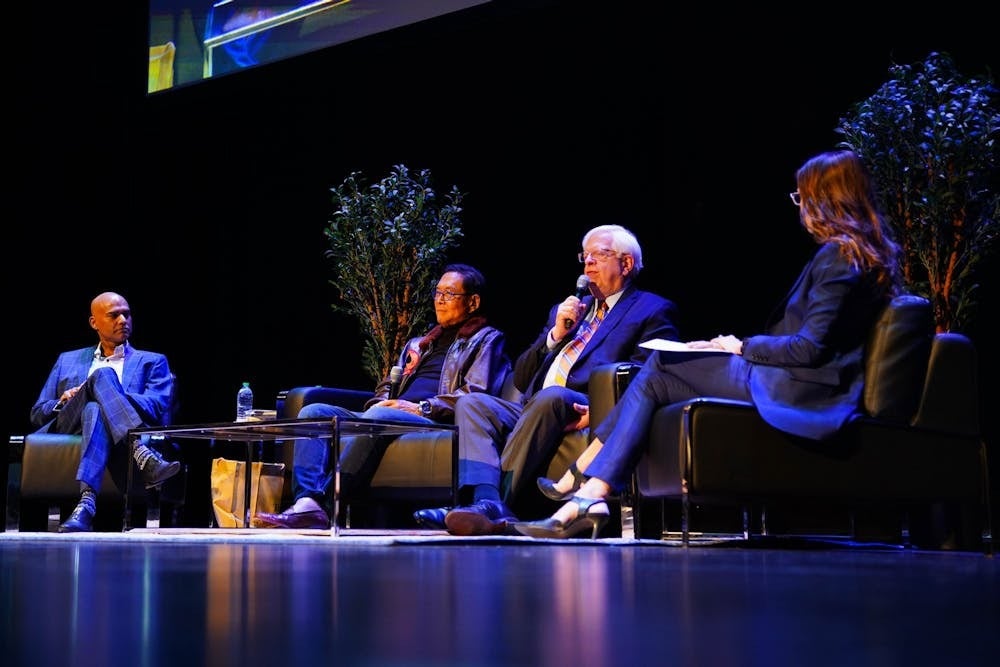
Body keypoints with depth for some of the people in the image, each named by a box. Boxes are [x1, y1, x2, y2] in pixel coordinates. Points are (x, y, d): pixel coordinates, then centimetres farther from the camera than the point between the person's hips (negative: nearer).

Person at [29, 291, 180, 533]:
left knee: (95, 411, -38)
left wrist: (100, 394, -10)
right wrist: (62, 403, 0)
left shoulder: (152, 362, 22)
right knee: (102, 376, -31)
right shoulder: (68, 360, 30)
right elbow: (37, 414, 24)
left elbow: (158, 408, 3)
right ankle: (145, 459, -53)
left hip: (118, 440, -1)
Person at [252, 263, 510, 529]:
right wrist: (380, 402, 6)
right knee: (313, 412, -12)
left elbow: (475, 395, -3)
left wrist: (422, 408, -13)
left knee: (378, 417, -38)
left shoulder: (486, 339, 13)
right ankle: (307, 502, -34)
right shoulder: (418, 345, 35)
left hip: (435, 423, -7)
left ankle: (320, 505, -45)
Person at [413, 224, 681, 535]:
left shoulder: (653, 311, 11)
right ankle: (486, 502, -39)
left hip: (580, 414, -6)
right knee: (471, 402, -18)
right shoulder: (566, 309, 30)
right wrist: (556, 334, 7)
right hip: (533, 410, 6)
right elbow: (521, 379, 22)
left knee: (550, 397, -37)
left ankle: (497, 503, -39)